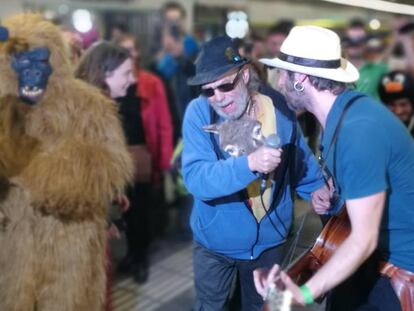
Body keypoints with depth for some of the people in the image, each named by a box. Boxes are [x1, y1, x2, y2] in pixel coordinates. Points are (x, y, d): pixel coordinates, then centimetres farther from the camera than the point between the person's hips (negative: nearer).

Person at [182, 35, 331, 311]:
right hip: (216, 241, -2)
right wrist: (250, 164, -46)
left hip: (269, 238, 2)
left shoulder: (278, 106, -12)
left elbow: (299, 154, 5)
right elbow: (195, 179, -33)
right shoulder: (199, 112, -21)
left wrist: (316, 186, -12)